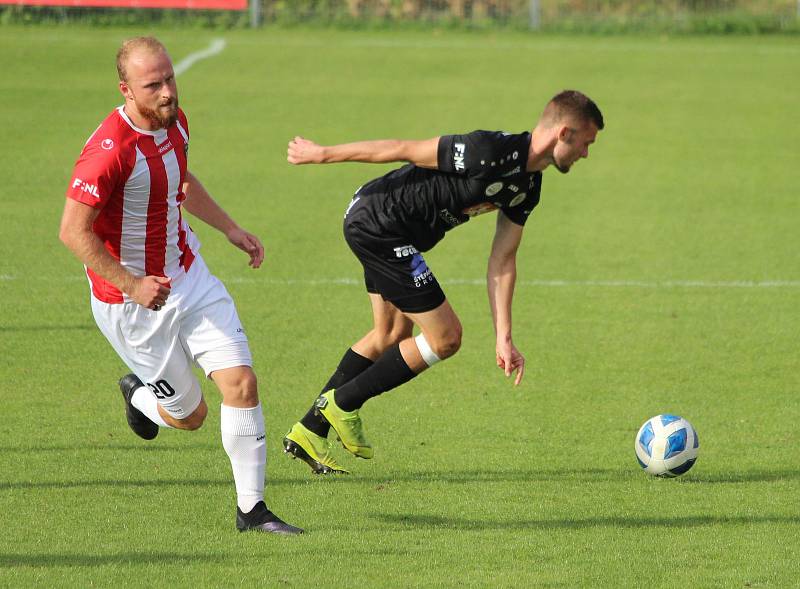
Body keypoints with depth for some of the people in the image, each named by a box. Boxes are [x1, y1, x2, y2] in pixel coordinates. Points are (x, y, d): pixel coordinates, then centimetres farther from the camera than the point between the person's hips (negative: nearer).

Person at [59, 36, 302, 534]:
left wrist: (232, 229, 14)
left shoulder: (175, 121, -1)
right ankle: (141, 396, 41)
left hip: (190, 277, 7)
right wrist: (132, 285, -27)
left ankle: (252, 508, 5)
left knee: (242, 383, -6)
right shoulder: (110, 150, -28)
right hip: (132, 303, -7)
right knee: (189, 414, 5)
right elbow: (74, 231, -23)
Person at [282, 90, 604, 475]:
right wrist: (322, 154, -11)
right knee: (444, 337, -5)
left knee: (391, 335, 21)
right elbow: (404, 150, -19)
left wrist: (504, 338, 4)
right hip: (377, 223, -10)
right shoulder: (490, 153, -26)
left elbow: (502, 260, 8)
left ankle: (309, 431, 28)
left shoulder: (528, 186, 4)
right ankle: (341, 404, 7)